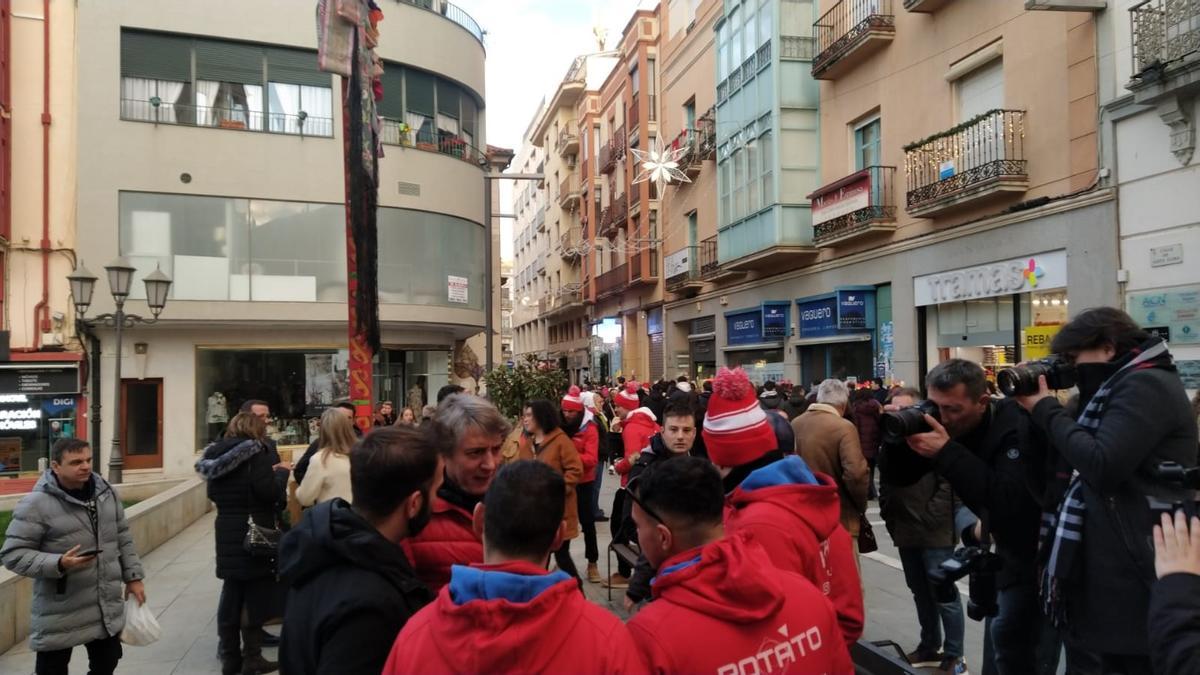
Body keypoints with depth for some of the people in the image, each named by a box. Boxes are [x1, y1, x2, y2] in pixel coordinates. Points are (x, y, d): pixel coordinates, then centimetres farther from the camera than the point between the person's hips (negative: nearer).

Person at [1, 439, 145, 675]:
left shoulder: (105, 491, 4)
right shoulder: (36, 504, -15)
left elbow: (122, 538, 13)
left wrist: (133, 577, 10)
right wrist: (59, 564, -27)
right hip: (61, 617, -5)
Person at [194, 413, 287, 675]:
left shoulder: (217, 455, 10)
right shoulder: (257, 454, -11)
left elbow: (213, 494, 16)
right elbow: (270, 493, -19)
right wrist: (281, 473, -1)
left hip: (226, 534, 7)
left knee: (231, 594, 12)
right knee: (256, 595, 2)